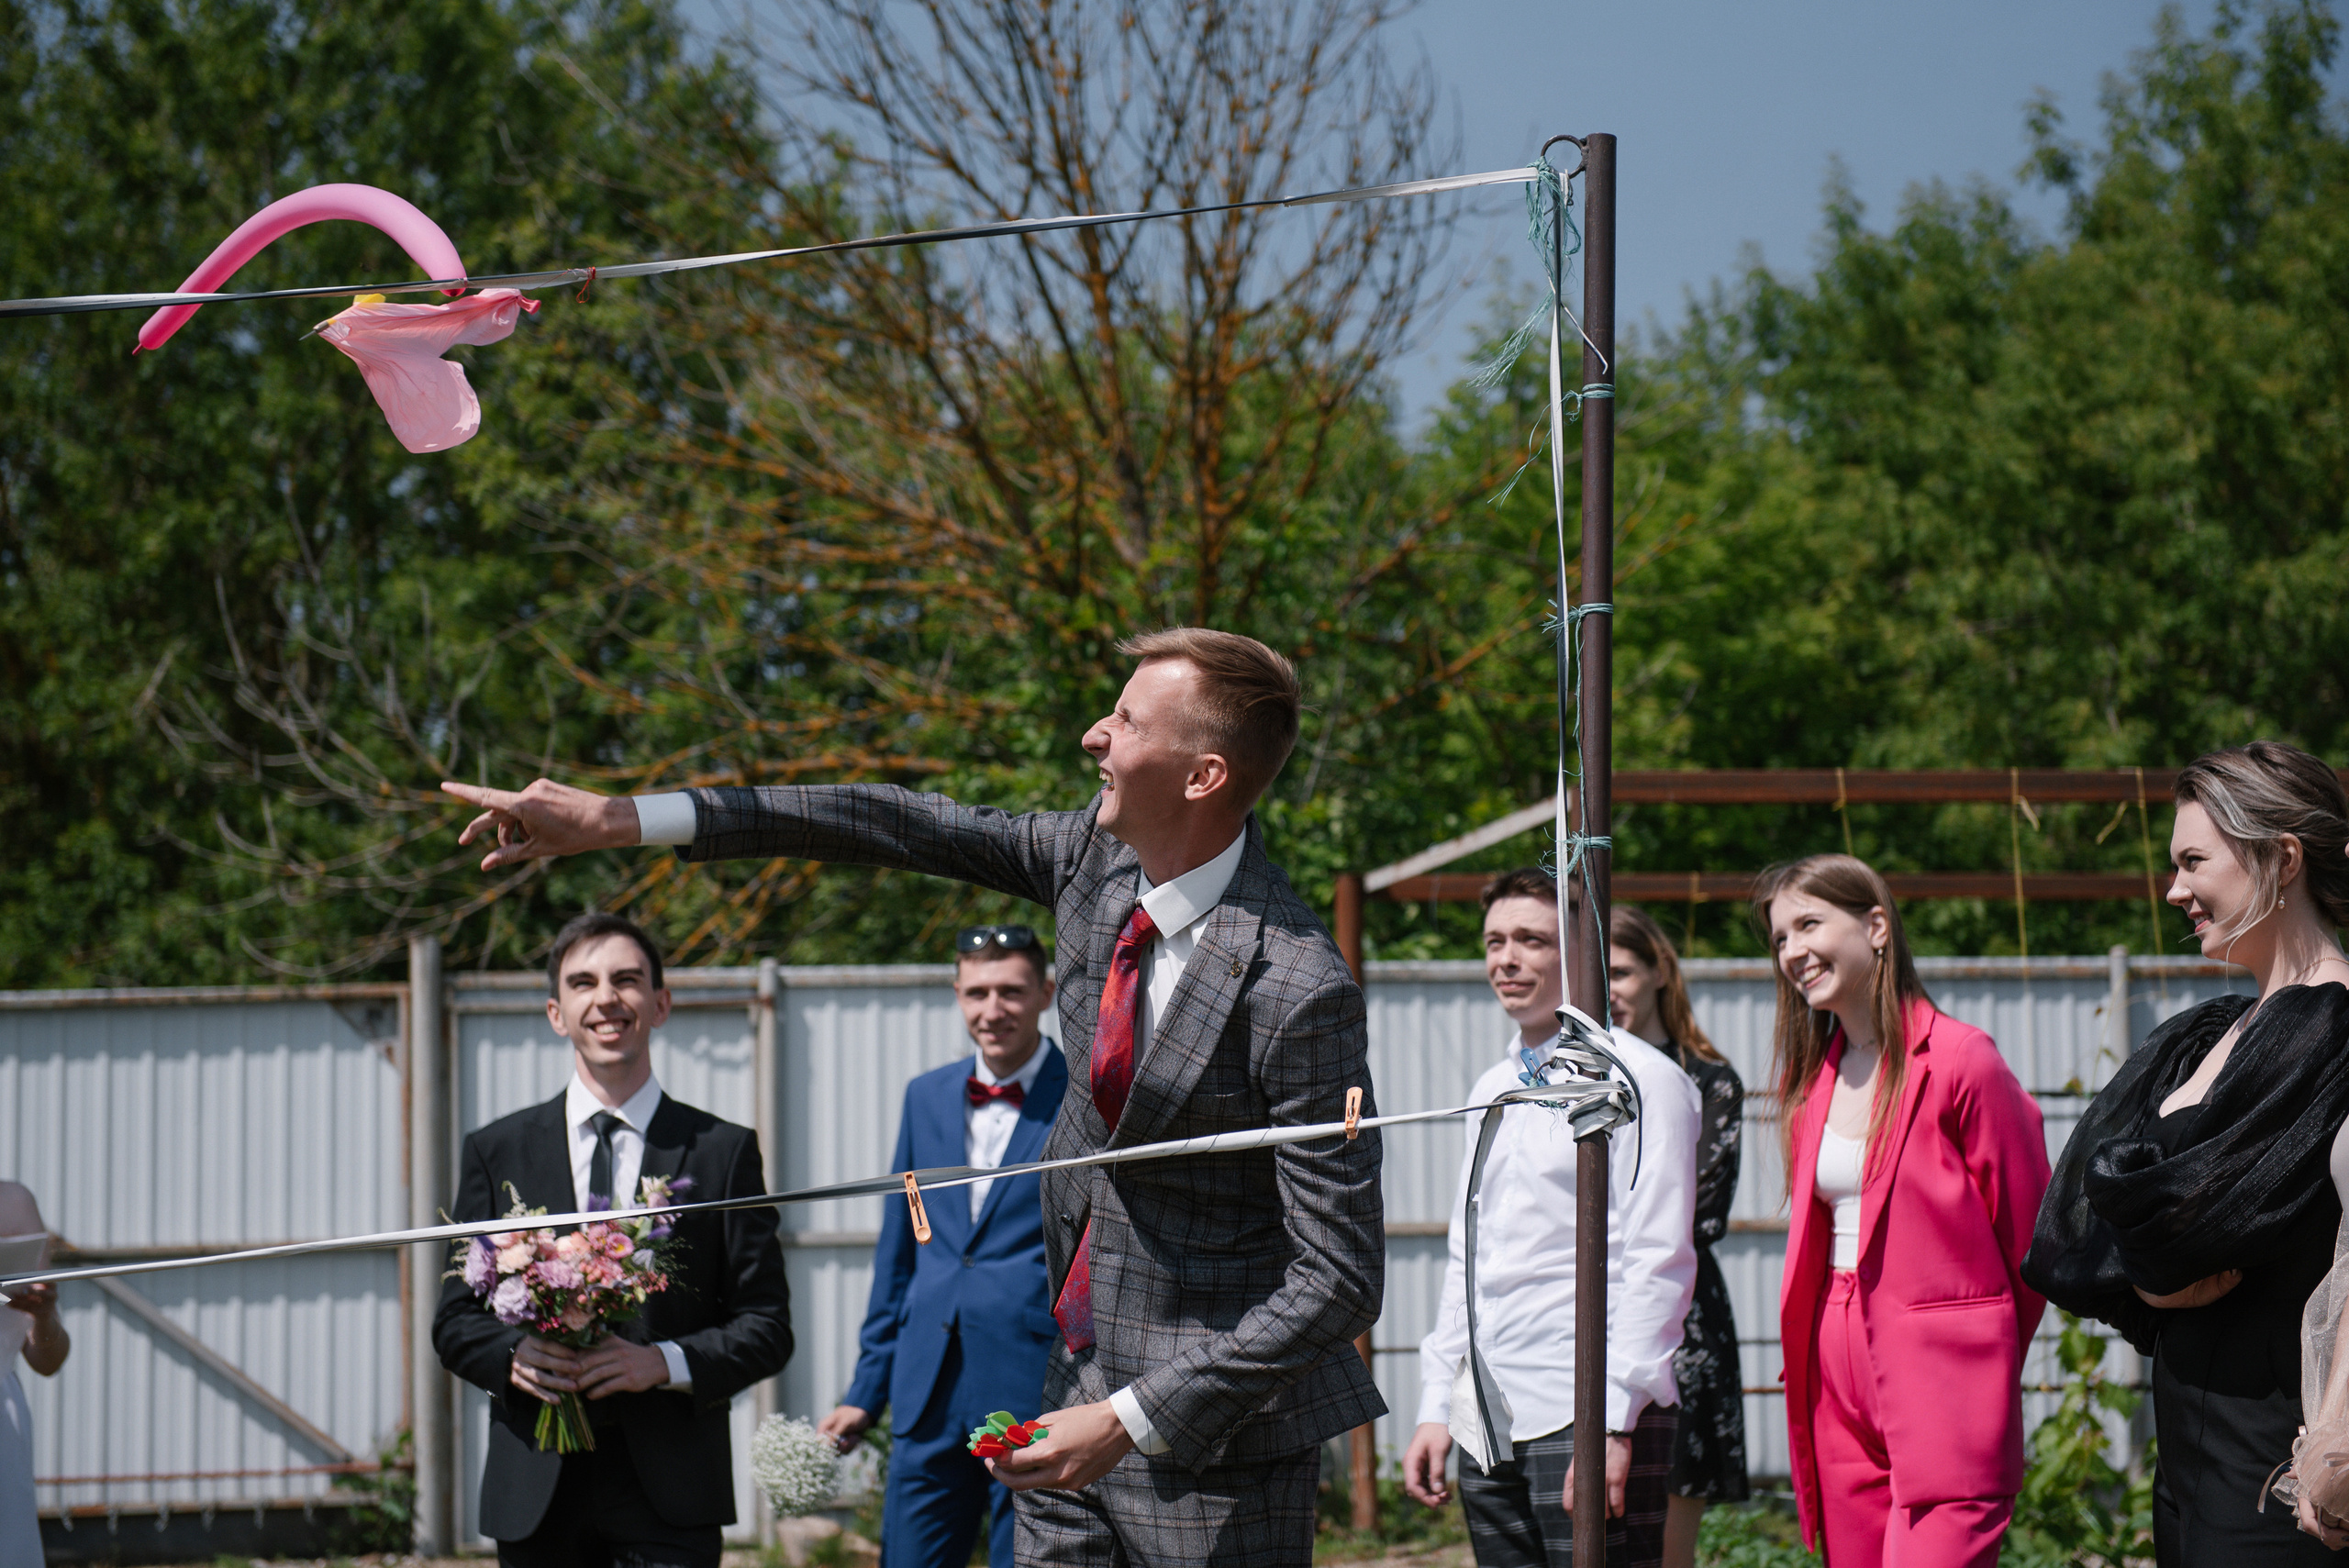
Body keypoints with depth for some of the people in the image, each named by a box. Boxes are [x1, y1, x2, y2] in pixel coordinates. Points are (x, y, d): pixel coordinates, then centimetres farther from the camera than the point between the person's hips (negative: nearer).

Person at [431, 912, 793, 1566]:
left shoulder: (724, 1151, 7)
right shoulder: (494, 1153, 11)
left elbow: (767, 1328, 4)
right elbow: (455, 1319, 11)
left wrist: (666, 1362, -14)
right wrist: (513, 1354, -11)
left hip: (670, 1493, -2)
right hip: (537, 1488, 2)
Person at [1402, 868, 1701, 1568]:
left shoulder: (1641, 1079, -5)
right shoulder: (1493, 1088, 19)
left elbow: (1659, 1264, -10)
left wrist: (1612, 1424, -17)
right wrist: (1436, 1409, 15)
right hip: (1488, 1421, 7)